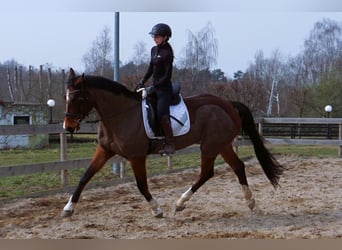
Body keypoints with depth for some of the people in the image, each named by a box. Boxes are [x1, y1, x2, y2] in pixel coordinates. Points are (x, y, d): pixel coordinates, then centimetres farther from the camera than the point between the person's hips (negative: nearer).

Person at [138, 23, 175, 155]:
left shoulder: (167, 53, -14)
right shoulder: (154, 50, 11)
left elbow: (167, 75, -16)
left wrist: (156, 84, -18)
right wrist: (143, 81, 7)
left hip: (164, 88, -10)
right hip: (155, 86, 10)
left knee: (161, 115, -19)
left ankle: (170, 144, -15)